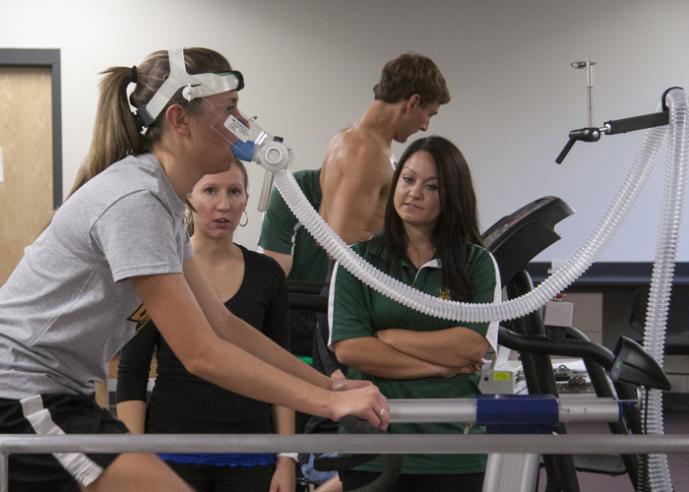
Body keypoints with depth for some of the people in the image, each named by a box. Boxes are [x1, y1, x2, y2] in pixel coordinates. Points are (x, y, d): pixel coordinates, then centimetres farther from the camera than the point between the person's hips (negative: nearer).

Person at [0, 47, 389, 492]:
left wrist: (331, 385, 6)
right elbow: (201, 353, -22)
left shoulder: (162, 198, 10)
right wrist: (330, 403, -19)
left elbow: (223, 324, 11)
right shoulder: (134, 200, -20)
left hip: (58, 397, 10)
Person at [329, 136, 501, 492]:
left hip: (453, 448, 0)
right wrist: (439, 365, -9)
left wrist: (389, 337, -7)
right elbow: (347, 348, -8)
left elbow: (475, 345, -10)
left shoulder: (477, 263, 5)